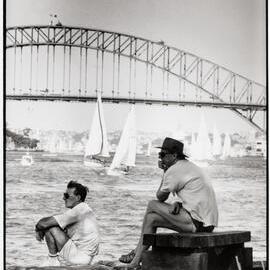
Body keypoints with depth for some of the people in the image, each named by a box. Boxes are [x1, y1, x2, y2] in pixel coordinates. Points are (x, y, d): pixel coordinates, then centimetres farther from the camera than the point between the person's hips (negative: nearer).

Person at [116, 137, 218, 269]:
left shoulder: (174, 170, -12)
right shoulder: (189, 165, 18)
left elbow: (160, 197, 0)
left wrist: (164, 172, 8)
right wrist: (178, 203, 2)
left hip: (197, 222, -10)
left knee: (152, 206, -1)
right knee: (152, 218, 13)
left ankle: (136, 255, 10)